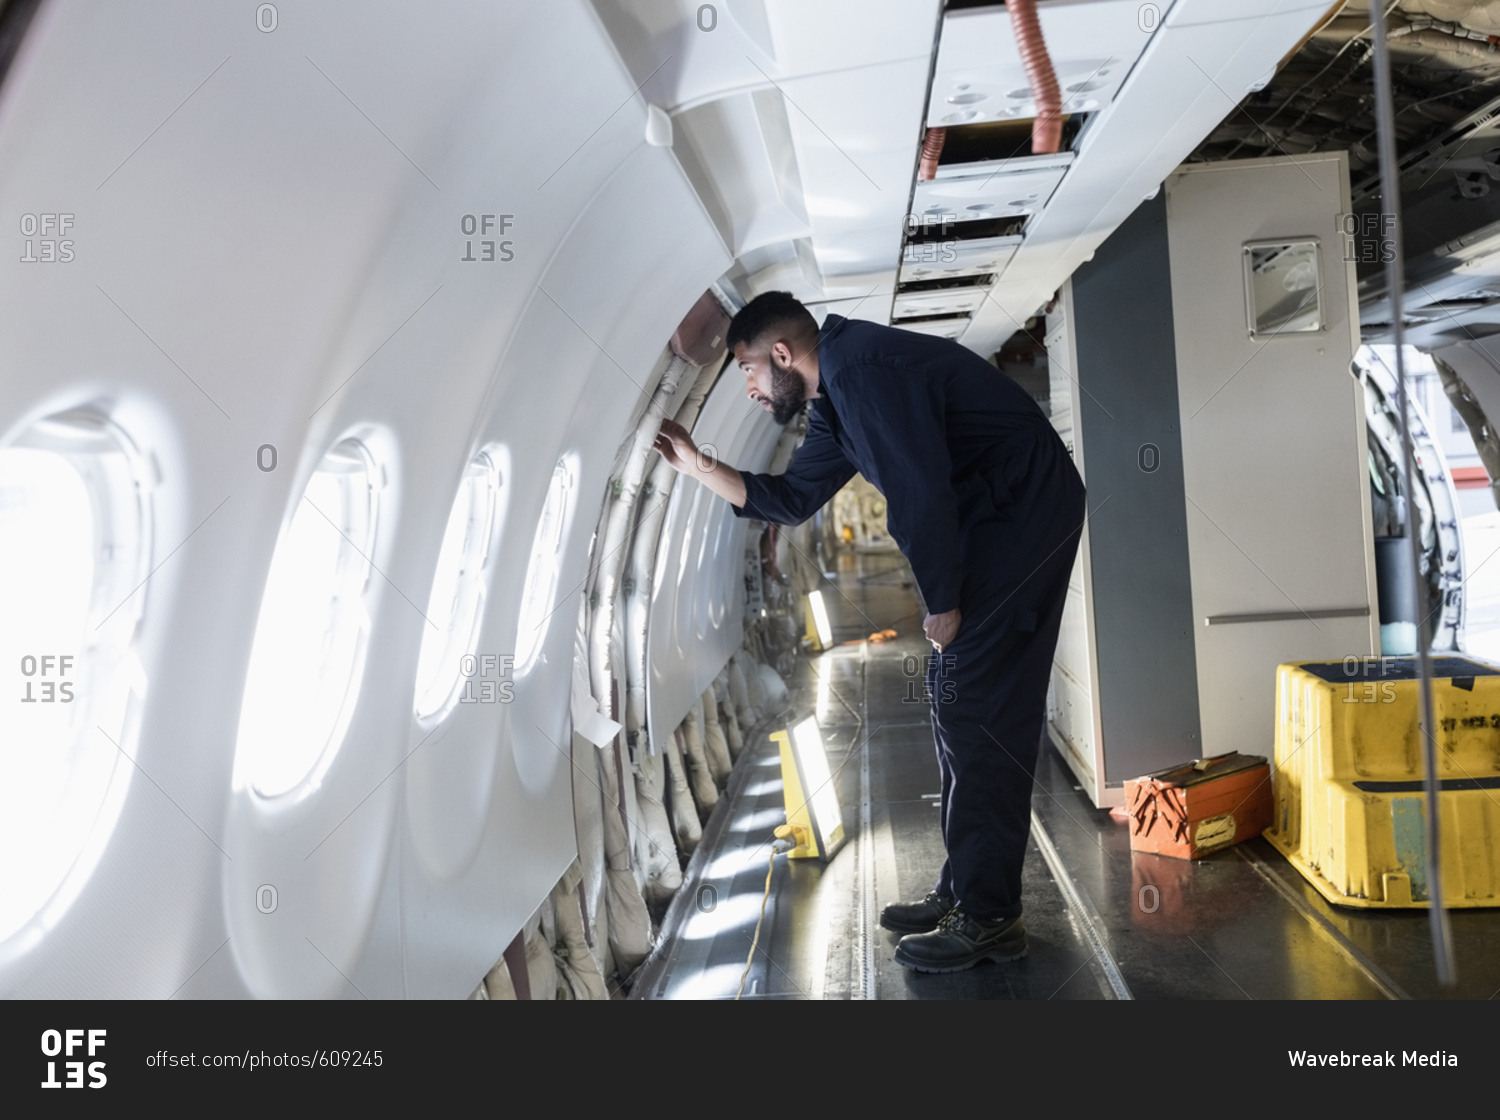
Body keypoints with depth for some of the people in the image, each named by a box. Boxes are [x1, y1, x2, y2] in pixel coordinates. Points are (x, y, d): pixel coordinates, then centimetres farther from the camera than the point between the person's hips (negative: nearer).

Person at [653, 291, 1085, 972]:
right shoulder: (836, 402, 15)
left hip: (1025, 510, -11)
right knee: (958, 705, 11)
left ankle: (990, 918, -1)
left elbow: (921, 493, -23)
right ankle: (961, 892, 20)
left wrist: (940, 604, -13)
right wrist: (695, 466, 19)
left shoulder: (860, 367, -19)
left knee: (974, 710, -10)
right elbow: (789, 500, 22)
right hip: (995, 522, 11)